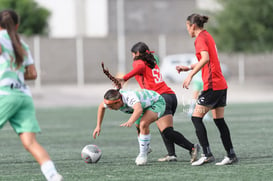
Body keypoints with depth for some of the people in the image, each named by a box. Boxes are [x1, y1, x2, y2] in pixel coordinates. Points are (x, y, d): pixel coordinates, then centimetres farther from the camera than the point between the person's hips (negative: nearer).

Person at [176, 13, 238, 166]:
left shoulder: (201, 38, -10)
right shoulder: (207, 36, 19)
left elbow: (205, 58, -27)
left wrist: (190, 75, -27)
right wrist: (189, 68, 27)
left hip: (212, 86, -9)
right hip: (221, 85, 9)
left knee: (196, 117, -6)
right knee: (219, 120, 11)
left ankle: (207, 154, -11)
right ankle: (231, 155, 9)